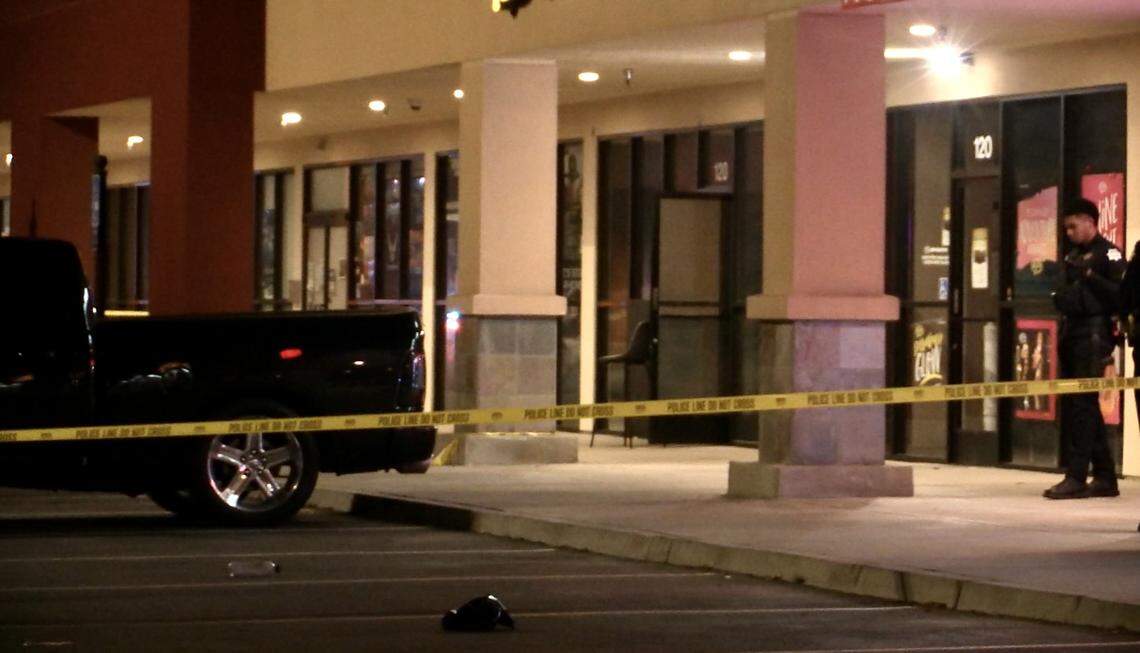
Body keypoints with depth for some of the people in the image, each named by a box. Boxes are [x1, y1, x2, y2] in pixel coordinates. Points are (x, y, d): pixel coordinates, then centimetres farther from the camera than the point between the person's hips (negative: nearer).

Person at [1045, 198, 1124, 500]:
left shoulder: (1108, 254, -6)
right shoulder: (1074, 256, 20)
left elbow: (1120, 293, -17)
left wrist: (1090, 275, -23)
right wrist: (1060, 296, 10)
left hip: (1094, 335, -9)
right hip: (1072, 333, 10)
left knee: (1082, 404, -12)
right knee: (1072, 405, 10)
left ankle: (1077, 477, -13)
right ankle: (1105, 477, 16)